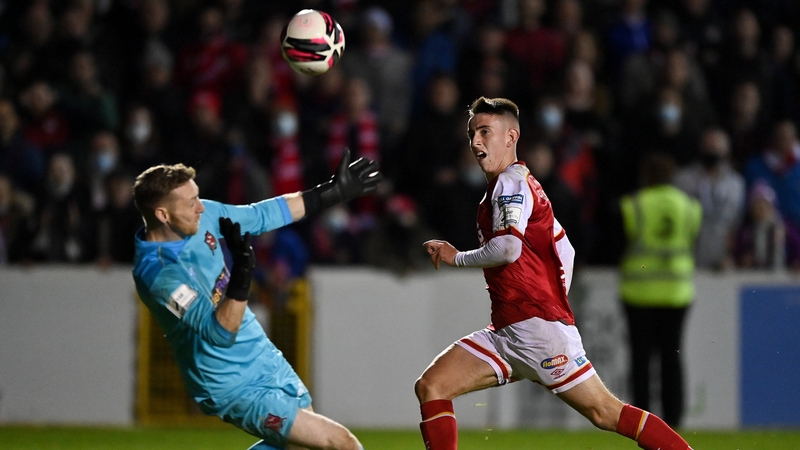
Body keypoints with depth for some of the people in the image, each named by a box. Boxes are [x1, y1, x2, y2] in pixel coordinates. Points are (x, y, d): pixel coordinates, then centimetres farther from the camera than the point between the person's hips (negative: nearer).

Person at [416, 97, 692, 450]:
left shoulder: (511, 183, -7)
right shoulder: (505, 186, 21)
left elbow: (507, 249, -24)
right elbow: (565, 250, 27)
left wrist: (456, 257, -9)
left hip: (537, 326, -10)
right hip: (506, 330, 10)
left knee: (605, 412, -9)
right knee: (430, 387, -3)